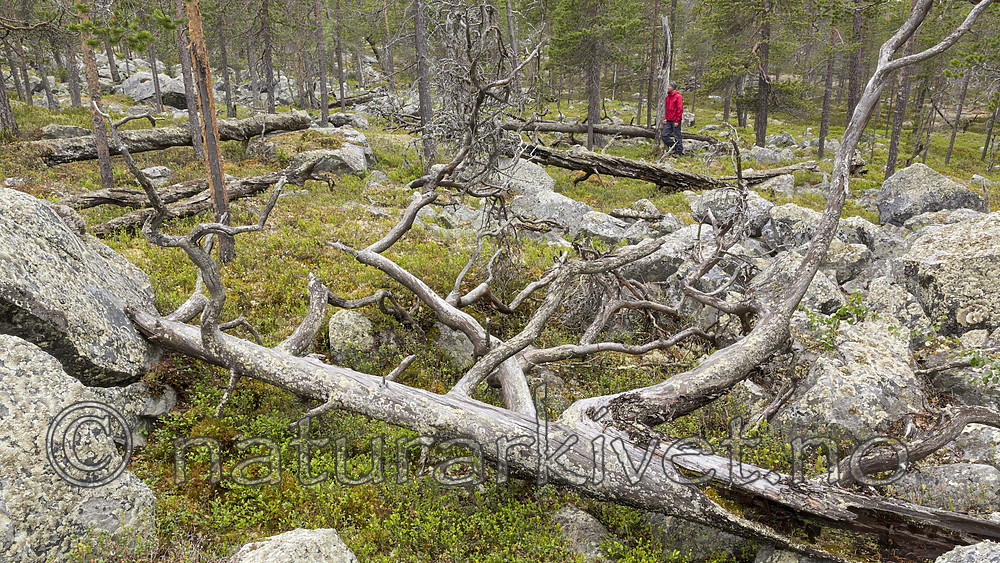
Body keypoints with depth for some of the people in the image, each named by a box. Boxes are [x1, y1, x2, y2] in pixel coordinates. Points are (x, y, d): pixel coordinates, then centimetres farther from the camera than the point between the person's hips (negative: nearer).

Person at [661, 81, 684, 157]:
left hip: (675, 121, -8)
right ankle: (673, 147, 16)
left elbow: (680, 109, -13)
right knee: (664, 135, 2)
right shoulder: (668, 97, 15)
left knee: (677, 137, -2)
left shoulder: (678, 96, -9)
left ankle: (679, 152, 7)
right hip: (668, 121, 8)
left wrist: (677, 121, -17)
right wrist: (665, 118, 10)